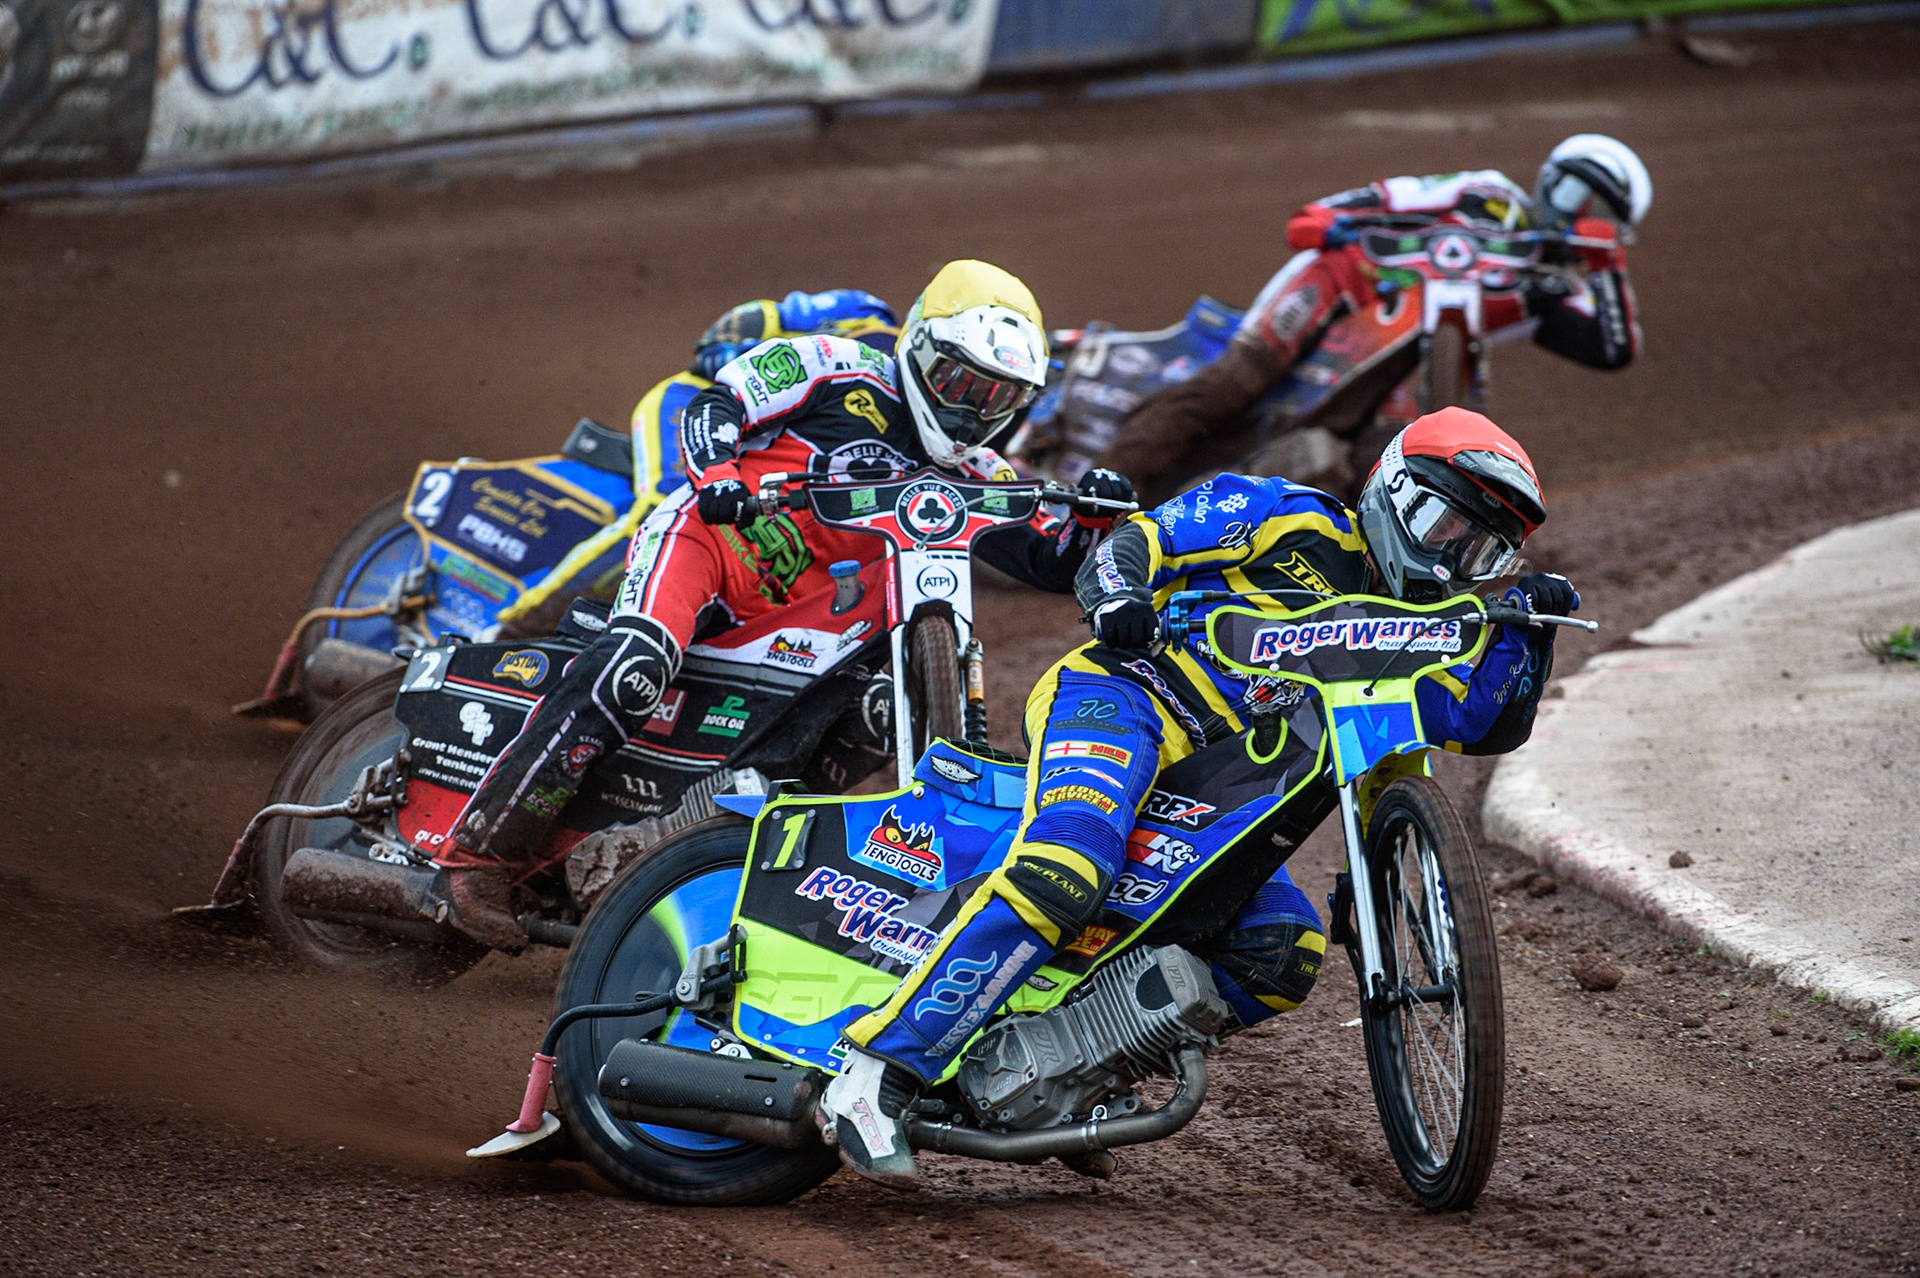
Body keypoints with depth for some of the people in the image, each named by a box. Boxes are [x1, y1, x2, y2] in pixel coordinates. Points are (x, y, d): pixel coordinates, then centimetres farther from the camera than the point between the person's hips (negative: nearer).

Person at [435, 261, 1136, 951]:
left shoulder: (971, 476, 18)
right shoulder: (846, 371, 4)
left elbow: (1051, 563, 13)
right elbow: (714, 405, -2)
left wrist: (1093, 513, -8)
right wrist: (716, 474, -23)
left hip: (798, 610, 8)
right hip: (710, 533, -8)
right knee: (632, 668, -31)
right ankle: (484, 856, -33)